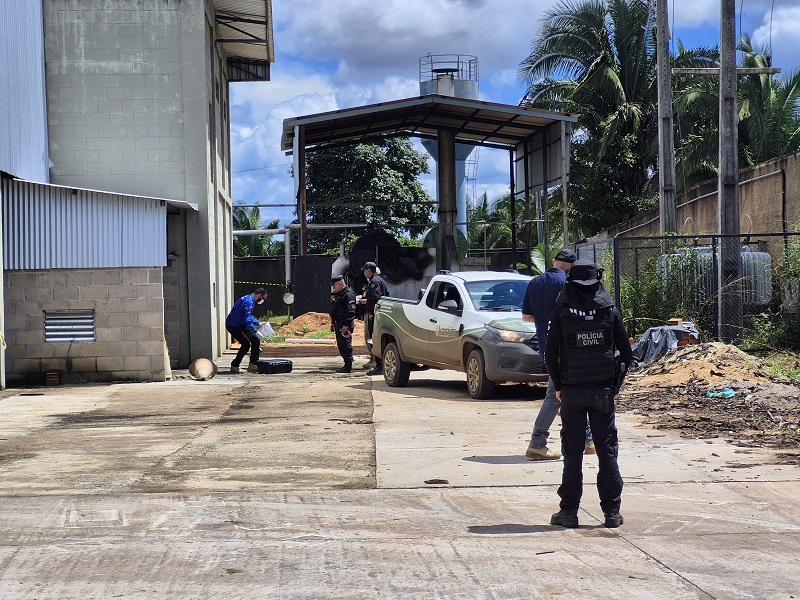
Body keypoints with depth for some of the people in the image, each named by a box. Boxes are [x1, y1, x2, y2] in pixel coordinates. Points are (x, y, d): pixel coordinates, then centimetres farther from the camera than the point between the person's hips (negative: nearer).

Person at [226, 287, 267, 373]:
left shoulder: (249, 299, 10)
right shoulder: (248, 301, -23)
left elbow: (249, 317, 25)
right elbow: (247, 320, -32)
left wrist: (258, 323, 15)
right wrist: (256, 332, -32)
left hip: (241, 325, 10)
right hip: (233, 326, -10)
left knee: (256, 341, 5)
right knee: (246, 344, -17)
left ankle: (253, 365, 10)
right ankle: (234, 366, -4)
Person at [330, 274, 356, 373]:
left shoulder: (348, 294, -14)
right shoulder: (338, 295, 18)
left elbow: (350, 311, -20)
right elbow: (333, 310, 26)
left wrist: (346, 325, -23)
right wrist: (333, 322, 21)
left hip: (345, 325, -10)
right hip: (338, 324, 10)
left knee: (345, 345, -8)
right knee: (340, 345, 12)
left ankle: (348, 366, -5)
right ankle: (347, 364, 18)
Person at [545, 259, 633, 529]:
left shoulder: (561, 313, -6)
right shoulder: (610, 310, -1)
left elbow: (551, 355, -6)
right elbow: (626, 352, 1)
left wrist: (558, 386, 6)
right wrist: (616, 383, 10)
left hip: (572, 391, -1)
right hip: (604, 391, 1)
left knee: (572, 452, 5)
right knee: (607, 451, 8)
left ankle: (569, 511, 8)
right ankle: (612, 512, 10)